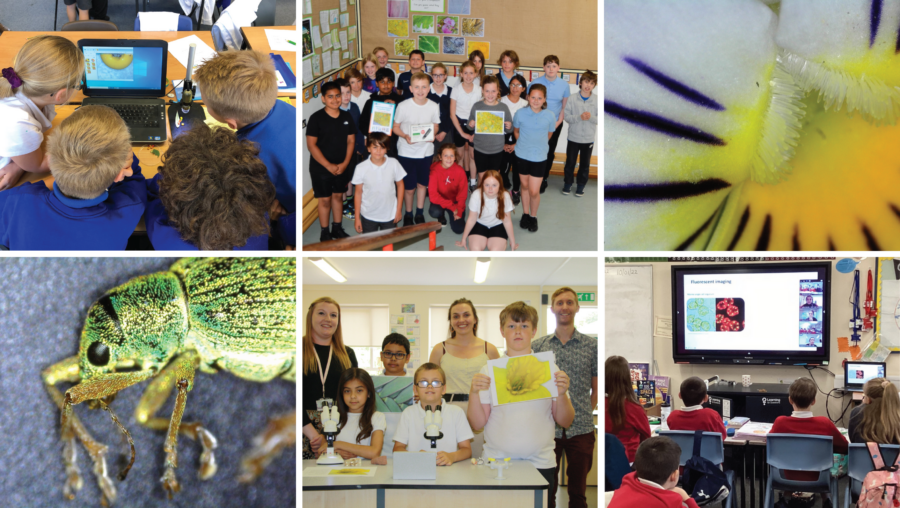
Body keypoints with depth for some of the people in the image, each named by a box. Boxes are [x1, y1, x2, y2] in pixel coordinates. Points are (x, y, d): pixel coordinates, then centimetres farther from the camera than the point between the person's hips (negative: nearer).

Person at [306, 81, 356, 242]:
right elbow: (311, 145, -14)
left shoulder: (347, 117, 1)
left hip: (342, 167, 4)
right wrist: (329, 165, -17)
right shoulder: (316, 118, -12)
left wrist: (345, 163, -8)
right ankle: (325, 233, 14)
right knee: (324, 199, 3)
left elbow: (351, 141, 4)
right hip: (321, 168, -4)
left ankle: (337, 228, 29)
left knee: (338, 196, 15)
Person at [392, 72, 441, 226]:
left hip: (426, 151, 2)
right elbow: (395, 127, -4)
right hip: (406, 151, -2)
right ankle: (408, 214, 26)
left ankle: (420, 213, 33)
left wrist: (432, 133, -13)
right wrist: (405, 136, -22)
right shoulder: (403, 106, -13)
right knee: (409, 187, 5)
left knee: (422, 183, 15)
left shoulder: (434, 106, -6)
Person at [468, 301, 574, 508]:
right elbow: (477, 423, 1)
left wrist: (562, 394, -11)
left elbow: (565, 422, 5)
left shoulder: (549, 368, 7)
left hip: (541, 464, 1)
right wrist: (474, 392, -13)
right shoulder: (489, 370, 5)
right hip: (497, 463, 0)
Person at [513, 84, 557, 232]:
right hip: (522, 155, 1)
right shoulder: (520, 113, -11)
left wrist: (537, 144, 10)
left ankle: (533, 216, 22)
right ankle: (525, 214, 35)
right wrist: (524, 144, 11)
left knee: (534, 191, -2)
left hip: (539, 157, -1)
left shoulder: (550, 116, -12)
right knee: (525, 186, 17)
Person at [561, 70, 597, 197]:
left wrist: (591, 117, -24)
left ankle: (581, 185, 29)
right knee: (570, 162, 13)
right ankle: (568, 183, 31)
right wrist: (579, 117, -24)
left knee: (585, 164, 12)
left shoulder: (597, 101, -8)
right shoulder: (572, 99, -10)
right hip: (573, 137, 0)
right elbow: (566, 116, -9)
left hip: (588, 139, 1)